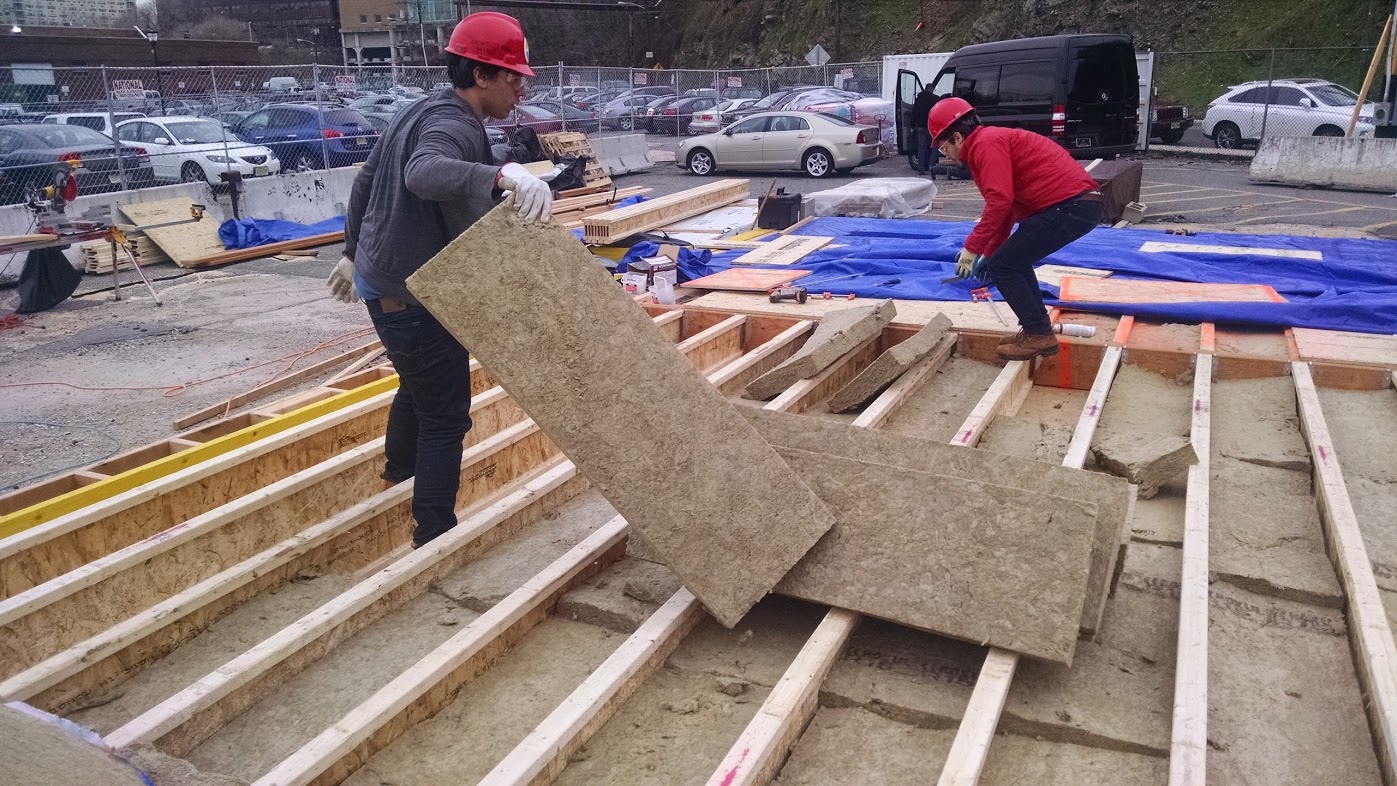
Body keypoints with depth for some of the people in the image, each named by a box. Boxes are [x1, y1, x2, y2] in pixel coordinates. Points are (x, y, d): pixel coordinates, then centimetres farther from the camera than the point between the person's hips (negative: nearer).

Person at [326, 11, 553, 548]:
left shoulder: (421, 112, 11)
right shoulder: (454, 126, -21)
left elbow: (365, 181, 19)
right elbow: (424, 173, -45)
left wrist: (354, 253, 28)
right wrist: (503, 176, -59)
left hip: (382, 279, 10)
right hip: (414, 296, -10)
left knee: (419, 384, 31)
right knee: (446, 416, 1)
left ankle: (399, 468, 54)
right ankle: (434, 536, 9)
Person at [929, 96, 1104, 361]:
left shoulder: (986, 144, -9)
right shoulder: (992, 143, 24)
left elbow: (1000, 201, -20)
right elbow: (1006, 206, 29)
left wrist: (972, 248, -14)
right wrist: (990, 254, 31)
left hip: (1069, 205, -10)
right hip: (1078, 203, 10)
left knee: (1004, 267, -3)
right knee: (1014, 262, 22)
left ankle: (1039, 335, 2)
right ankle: (1037, 329, 24)